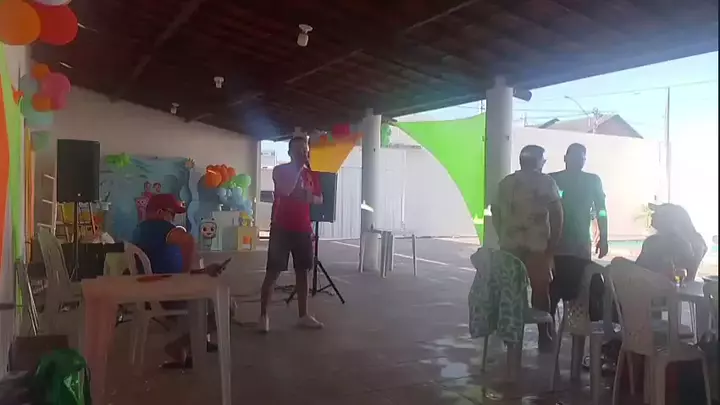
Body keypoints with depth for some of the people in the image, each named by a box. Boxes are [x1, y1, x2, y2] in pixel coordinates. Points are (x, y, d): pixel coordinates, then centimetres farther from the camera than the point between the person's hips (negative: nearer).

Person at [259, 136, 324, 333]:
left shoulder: (310, 174, 10)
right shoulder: (280, 170, -4)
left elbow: (319, 199, 13)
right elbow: (285, 190, -23)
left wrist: (309, 196, -9)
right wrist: (298, 168, -16)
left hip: (303, 229, 5)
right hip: (281, 228, -5)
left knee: (302, 271, 8)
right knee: (273, 272, -3)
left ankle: (303, 316, 17)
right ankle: (263, 316, 5)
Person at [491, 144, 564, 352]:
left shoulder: (505, 182, 11)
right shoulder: (545, 182, -2)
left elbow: (495, 212, 11)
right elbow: (556, 213, -7)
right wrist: (553, 244, -2)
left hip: (509, 246, 4)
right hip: (537, 246, -4)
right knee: (540, 291, 6)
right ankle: (544, 339, 12)